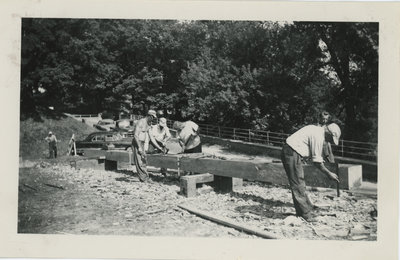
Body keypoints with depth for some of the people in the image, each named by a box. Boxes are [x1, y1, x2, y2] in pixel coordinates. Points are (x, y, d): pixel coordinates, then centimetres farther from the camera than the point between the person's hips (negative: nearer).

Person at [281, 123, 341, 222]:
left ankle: (307, 208, 23)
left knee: (299, 184, 15)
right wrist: (329, 174, -3)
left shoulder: (317, 130, 14)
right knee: (298, 185, -4)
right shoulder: (318, 137, -15)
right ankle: (306, 214, 2)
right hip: (292, 154, -10)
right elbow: (316, 161, -12)